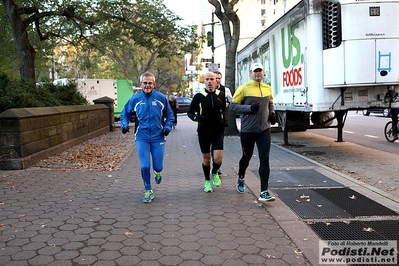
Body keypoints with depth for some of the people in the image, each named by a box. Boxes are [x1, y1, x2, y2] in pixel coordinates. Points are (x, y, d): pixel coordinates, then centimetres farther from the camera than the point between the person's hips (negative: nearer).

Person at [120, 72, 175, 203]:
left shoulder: (161, 98, -1)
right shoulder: (135, 99, 0)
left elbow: (169, 115, 10)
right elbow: (125, 114, 12)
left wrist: (167, 127, -5)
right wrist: (124, 125, -6)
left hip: (158, 138, 0)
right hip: (142, 138, 0)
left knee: (158, 166, 4)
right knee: (145, 166, -3)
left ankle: (157, 172, 43)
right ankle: (148, 191, 17)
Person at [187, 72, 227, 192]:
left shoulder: (221, 95, 4)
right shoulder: (199, 96, -3)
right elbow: (190, 112, 4)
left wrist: (224, 120, 4)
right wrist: (196, 117, -16)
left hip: (218, 131, 1)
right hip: (204, 131, -1)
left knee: (218, 158, -9)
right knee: (206, 158, 9)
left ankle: (214, 173, 26)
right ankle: (207, 181, 32)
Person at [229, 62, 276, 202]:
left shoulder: (268, 88, 8)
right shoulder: (244, 88, -7)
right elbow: (233, 106, -7)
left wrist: (272, 112, 6)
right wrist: (249, 108, -19)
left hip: (264, 130, 3)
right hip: (248, 130, -3)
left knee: (265, 160, -5)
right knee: (246, 157, 15)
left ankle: (264, 192, -2)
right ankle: (241, 178, 45)